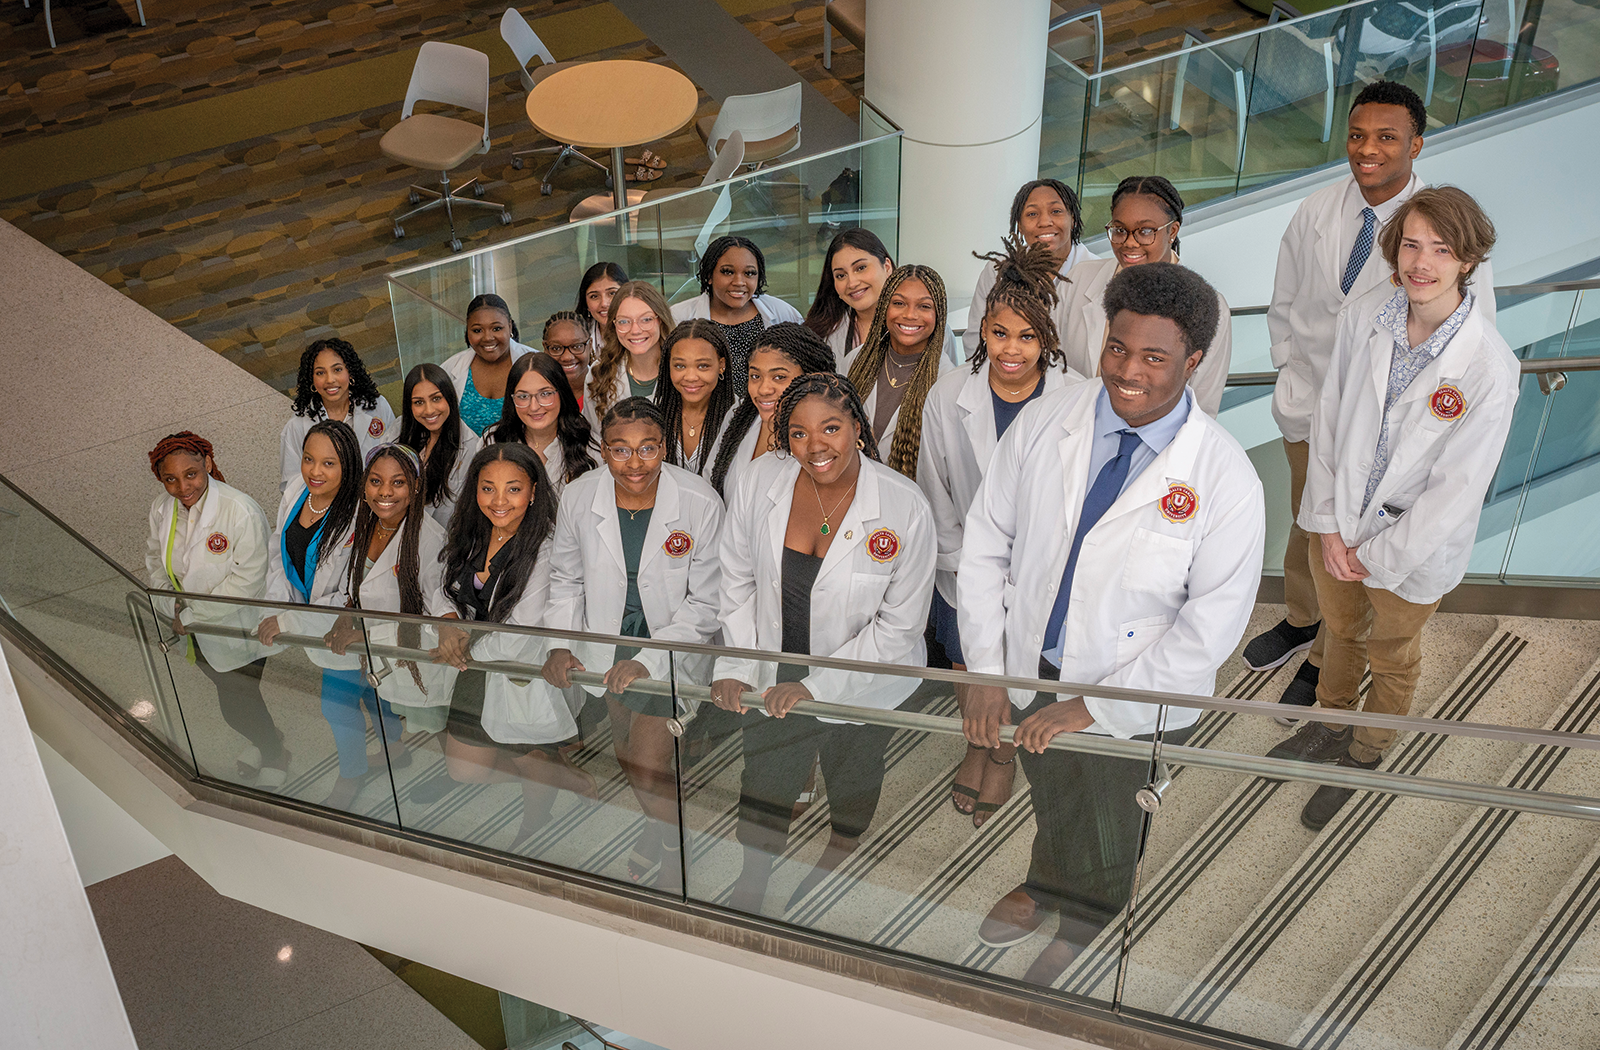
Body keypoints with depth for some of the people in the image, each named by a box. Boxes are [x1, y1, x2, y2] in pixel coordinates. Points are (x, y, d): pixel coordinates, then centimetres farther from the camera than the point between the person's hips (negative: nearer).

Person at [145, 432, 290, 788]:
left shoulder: (242, 512, -29)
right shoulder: (161, 510, -9)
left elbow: (246, 581, -26)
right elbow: (154, 562, 5)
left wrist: (191, 616, -22)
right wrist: (172, 606, -12)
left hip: (237, 632, -6)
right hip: (197, 636, 6)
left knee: (240, 705, 9)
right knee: (225, 692, 26)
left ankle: (275, 755, 40)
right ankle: (262, 738, 56)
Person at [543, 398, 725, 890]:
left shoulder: (700, 504, -20)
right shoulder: (579, 498, -11)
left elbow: (705, 603, -14)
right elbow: (566, 579, 5)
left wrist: (649, 661, -21)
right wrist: (560, 644, -7)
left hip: (673, 649, -4)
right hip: (606, 644, 4)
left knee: (648, 769, -9)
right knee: (624, 754, 18)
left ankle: (674, 848, 23)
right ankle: (658, 820, 51)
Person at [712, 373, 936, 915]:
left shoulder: (905, 507, -23)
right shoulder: (762, 482, -14)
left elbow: (898, 625, -17)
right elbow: (737, 579, -1)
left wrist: (817, 686, -20)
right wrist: (734, 667, -8)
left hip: (865, 686, -1)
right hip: (777, 682, 2)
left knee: (851, 800, 23)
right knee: (762, 796, 14)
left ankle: (827, 871, 54)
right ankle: (747, 895, 43)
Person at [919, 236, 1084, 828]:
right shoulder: (948, 397, -14)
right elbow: (934, 494, -4)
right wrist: (968, 568, -6)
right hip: (965, 568, 2)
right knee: (967, 666, 21)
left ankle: (1005, 756, 47)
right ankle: (977, 746, 51)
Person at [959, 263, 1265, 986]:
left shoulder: (1225, 479, -21)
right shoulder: (1043, 424, -11)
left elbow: (1213, 622, -19)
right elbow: (985, 544, -4)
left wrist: (1096, 707, -19)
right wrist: (983, 672, -9)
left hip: (1135, 704, -3)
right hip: (1029, 677, 3)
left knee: (1105, 847, 21)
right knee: (1050, 801, 30)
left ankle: (1081, 929, 53)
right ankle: (1043, 886, 62)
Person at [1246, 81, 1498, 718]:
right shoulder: (1316, 214, -6)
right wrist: (1293, 374, 2)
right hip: (1309, 404, 4)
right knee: (1306, 522, 24)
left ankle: (1323, 663, 33)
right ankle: (1299, 621, 50)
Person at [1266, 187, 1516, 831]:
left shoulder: (1490, 368, -28)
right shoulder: (1363, 317, -16)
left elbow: (1456, 488, -21)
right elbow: (1328, 419, -5)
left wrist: (1376, 556, -15)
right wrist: (1330, 525, -8)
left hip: (1413, 543, -3)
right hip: (1338, 518, 3)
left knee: (1392, 658, 23)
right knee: (1341, 630, 29)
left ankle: (1363, 758, 50)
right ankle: (1330, 725, 58)